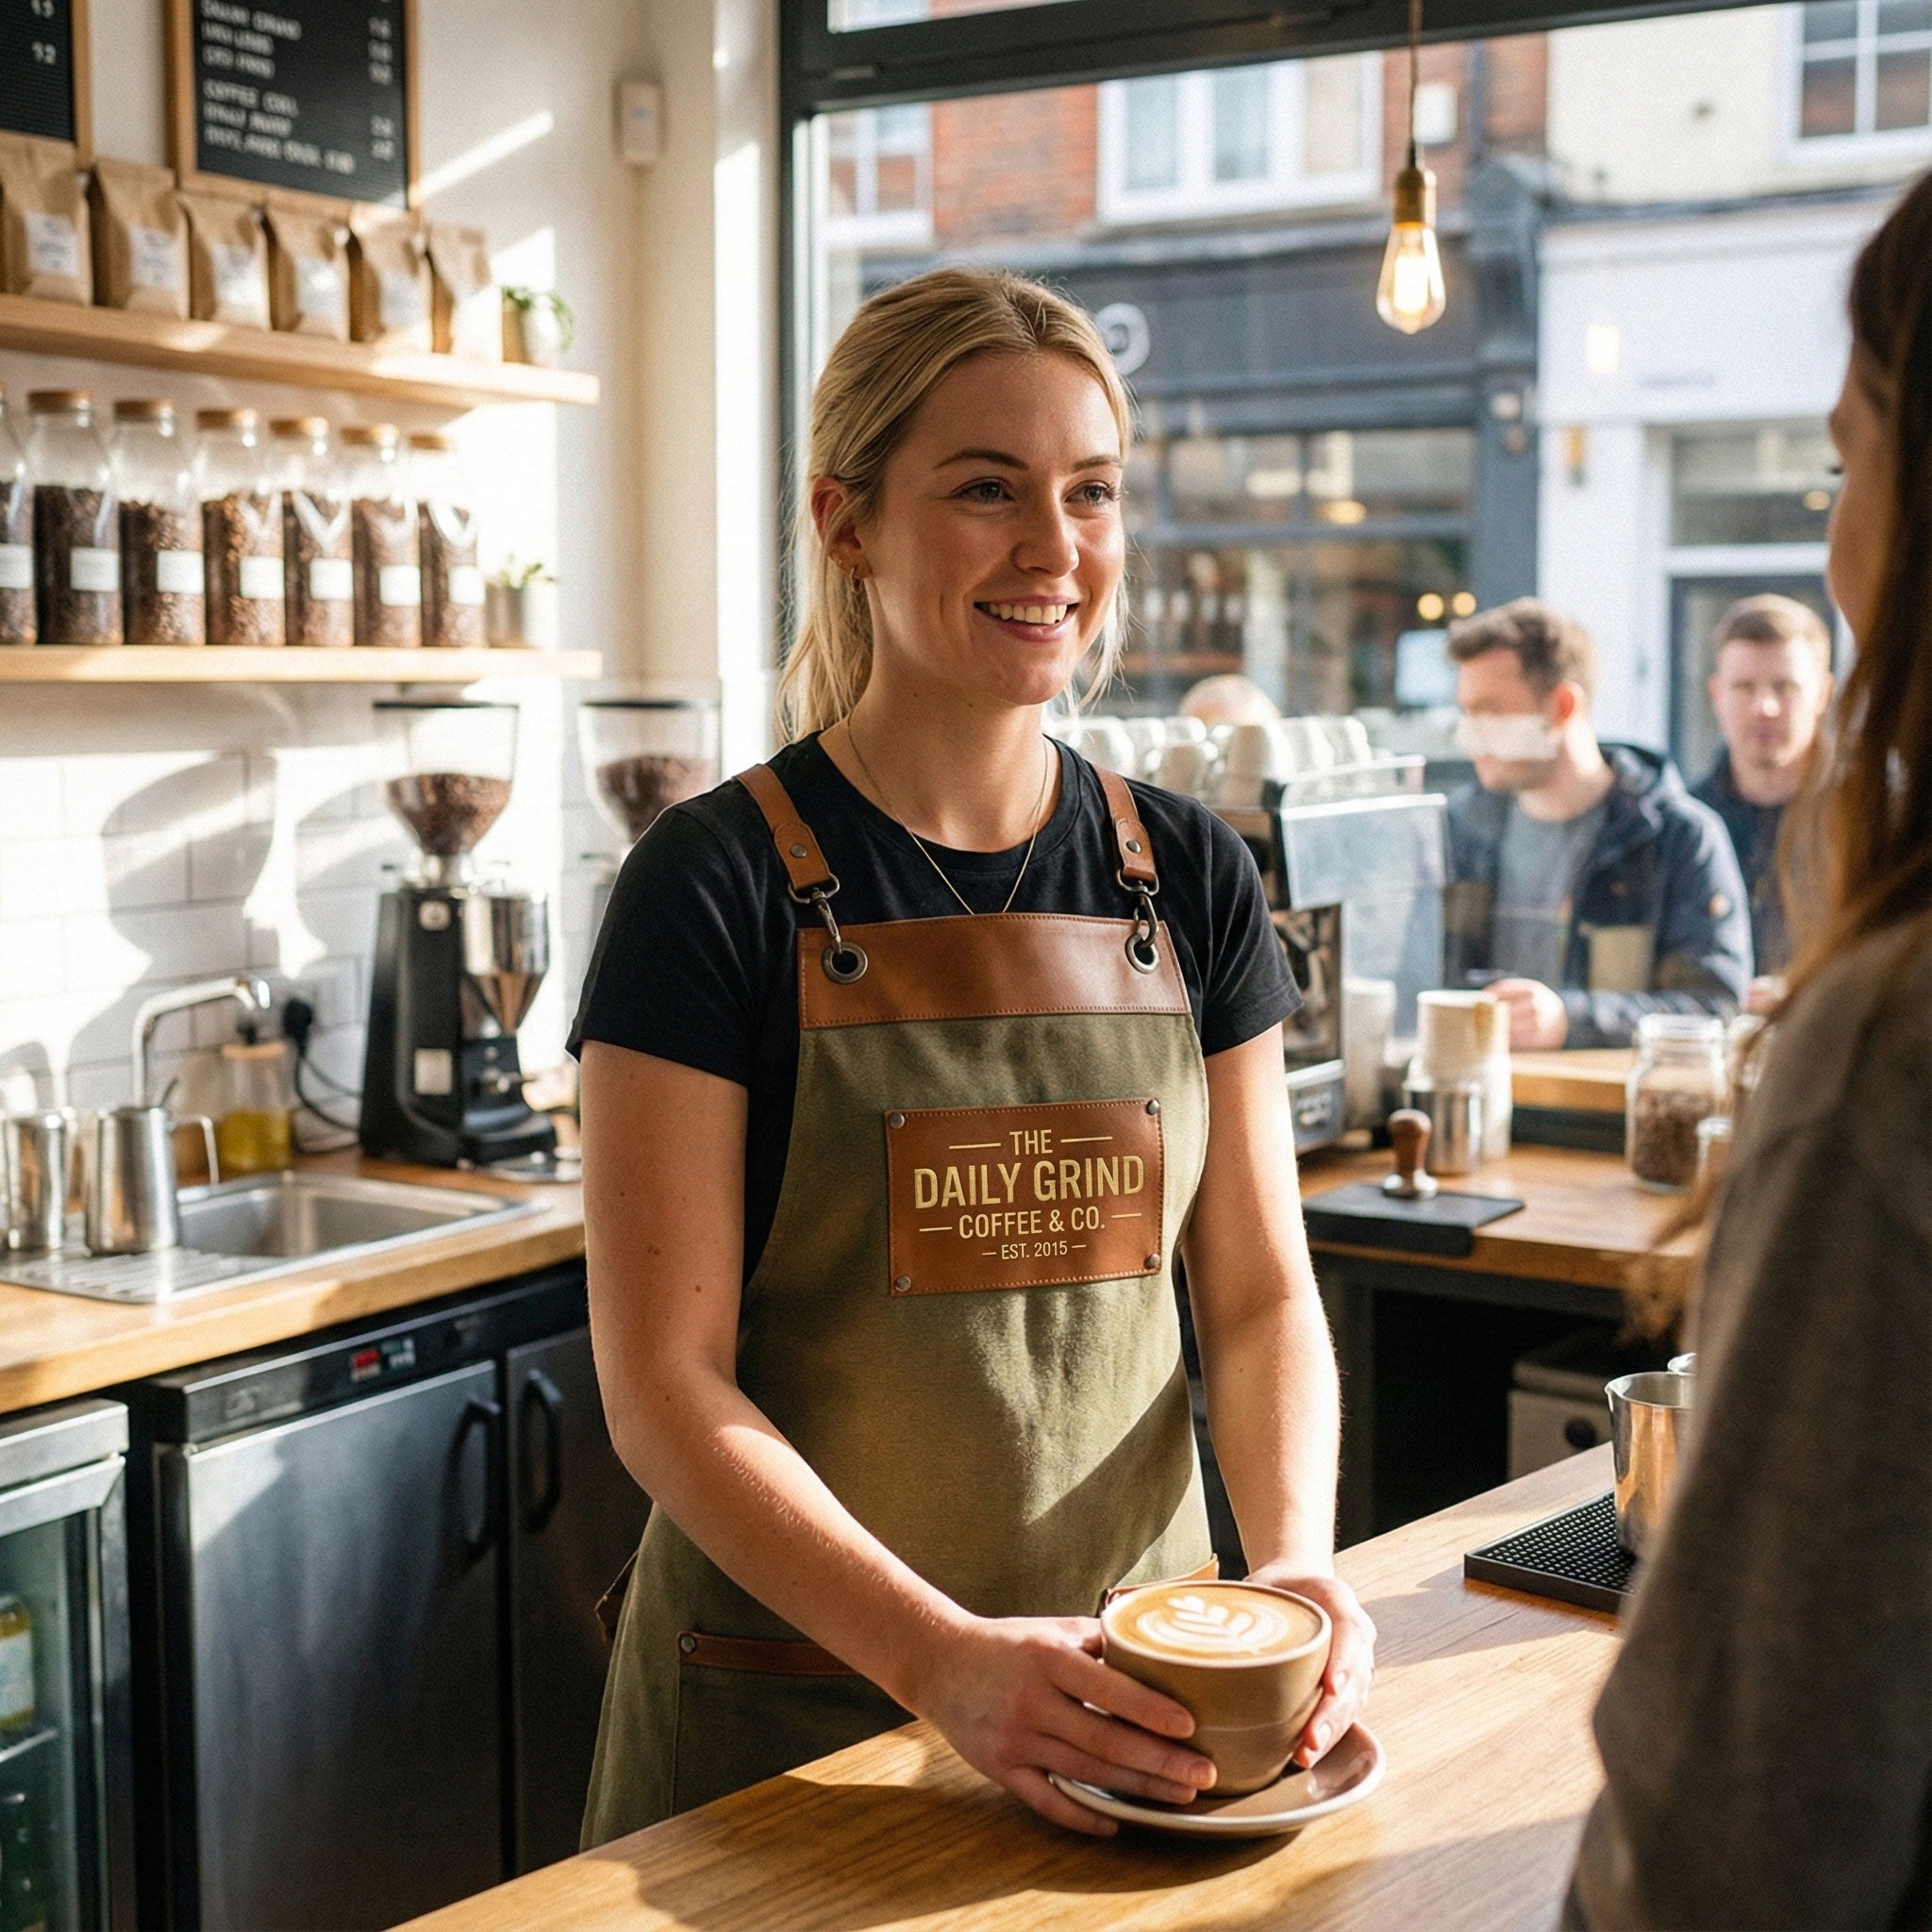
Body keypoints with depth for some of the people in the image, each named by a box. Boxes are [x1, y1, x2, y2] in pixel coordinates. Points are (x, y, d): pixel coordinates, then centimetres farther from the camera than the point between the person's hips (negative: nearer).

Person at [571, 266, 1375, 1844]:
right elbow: (665, 1378, -15)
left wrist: (1296, 1561, -14)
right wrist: (941, 1657, -25)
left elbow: (1260, 1292, 4)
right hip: (794, 1696, -3)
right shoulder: (719, 885, -12)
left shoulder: (1189, 879, 1)